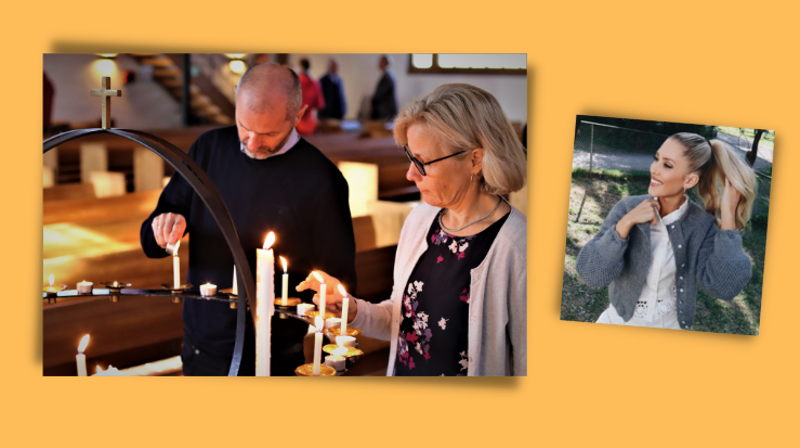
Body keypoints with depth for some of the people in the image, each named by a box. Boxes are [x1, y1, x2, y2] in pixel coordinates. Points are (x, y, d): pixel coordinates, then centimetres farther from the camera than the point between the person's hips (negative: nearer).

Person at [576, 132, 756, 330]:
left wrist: (728, 216, -22)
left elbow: (725, 287, -23)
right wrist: (626, 223, -26)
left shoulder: (703, 225, -10)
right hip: (620, 319, -1)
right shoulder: (627, 208, -11)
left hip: (671, 324, 1)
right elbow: (591, 274, -17)